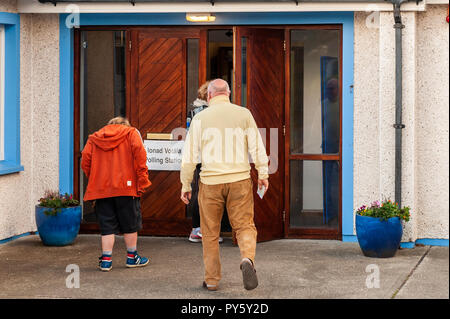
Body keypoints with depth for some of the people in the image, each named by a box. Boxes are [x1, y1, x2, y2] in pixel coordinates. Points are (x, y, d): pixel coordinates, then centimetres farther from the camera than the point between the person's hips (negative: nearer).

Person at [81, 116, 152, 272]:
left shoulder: (94, 138, 16)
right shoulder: (131, 133, 8)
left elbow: (85, 160, 4)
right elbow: (139, 153, -8)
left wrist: (95, 180, 11)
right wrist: (142, 181, -7)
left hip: (101, 188, 3)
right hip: (126, 186, -2)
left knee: (107, 225, 7)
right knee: (130, 223, 10)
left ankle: (106, 259, 2)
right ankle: (132, 257, 19)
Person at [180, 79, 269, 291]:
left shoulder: (200, 118, 2)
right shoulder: (243, 114, 4)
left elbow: (190, 155, 2)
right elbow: (257, 147, 0)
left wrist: (185, 185, 8)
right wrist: (263, 174, 7)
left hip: (211, 182, 0)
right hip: (239, 178, 0)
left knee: (210, 233, 10)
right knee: (244, 226, 5)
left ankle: (212, 279, 13)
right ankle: (247, 259, -24)